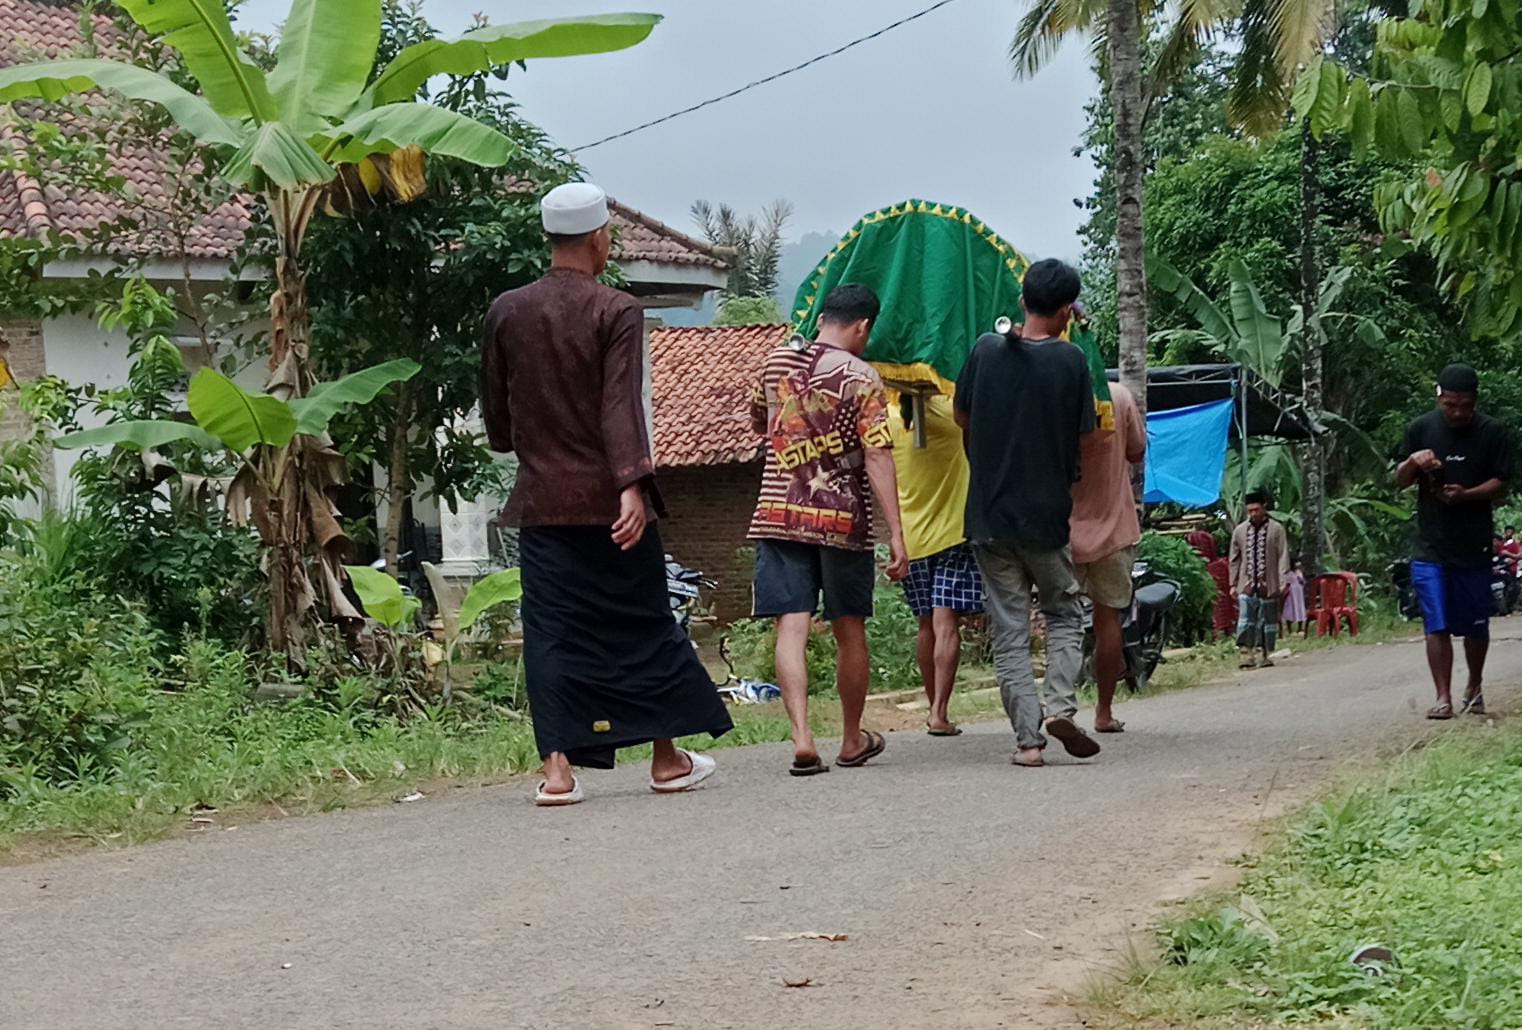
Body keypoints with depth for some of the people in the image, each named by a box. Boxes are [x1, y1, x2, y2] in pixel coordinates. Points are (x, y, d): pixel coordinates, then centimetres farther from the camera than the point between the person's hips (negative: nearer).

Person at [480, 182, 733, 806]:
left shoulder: (506, 312, 5)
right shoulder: (616, 312, -7)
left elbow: (494, 411, 12)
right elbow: (622, 405, -18)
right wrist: (634, 486, -24)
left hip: (541, 499, 3)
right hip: (610, 498, -3)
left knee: (550, 630, 3)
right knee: (643, 623, 9)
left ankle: (558, 767, -6)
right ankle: (668, 759, 18)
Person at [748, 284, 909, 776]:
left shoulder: (776, 360, 6)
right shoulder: (862, 377, -7)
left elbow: (758, 423, 23)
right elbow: (877, 458, -13)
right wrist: (895, 533, -13)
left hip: (779, 514, 2)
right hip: (842, 519, -2)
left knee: (791, 627, -3)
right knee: (849, 631, 12)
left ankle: (802, 738, -16)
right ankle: (853, 740, 25)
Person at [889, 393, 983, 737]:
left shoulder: (888, 418, -6)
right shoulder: (951, 412, -14)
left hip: (910, 538, 3)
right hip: (953, 532, -3)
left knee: (927, 626, 14)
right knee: (946, 625, -6)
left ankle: (934, 707, 22)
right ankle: (940, 712, -12)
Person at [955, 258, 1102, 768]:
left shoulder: (987, 349, -3)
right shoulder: (1071, 359, -8)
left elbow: (962, 418, 9)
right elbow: (1083, 438, -2)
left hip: (990, 514, 1)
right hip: (1047, 514, -1)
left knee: (1009, 630, 6)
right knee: (1065, 614, 17)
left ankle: (1028, 738, 0)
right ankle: (1060, 706, -2)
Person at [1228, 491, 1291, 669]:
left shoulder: (1276, 530, 1)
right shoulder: (1239, 531, 8)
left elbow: (1283, 557, -1)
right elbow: (1235, 559, 13)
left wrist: (1284, 581, -8)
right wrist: (1233, 584, 10)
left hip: (1268, 585, -1)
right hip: (1247, 584, 1)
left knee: (1268, 620, 5)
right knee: (1245, 620, -10)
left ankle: (1266, 655, 14)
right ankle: (1246, 653, -12)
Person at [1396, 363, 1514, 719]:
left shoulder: (1492, 433, -2)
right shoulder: (1421, 429, 2)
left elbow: (1501, 483, -2)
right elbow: (1400, 480, 9)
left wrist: (1466, 494, -21)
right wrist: (1413, 463, -14)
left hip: (1475, 546, 0)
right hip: (1431, 546, 0)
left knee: (1475, 625, 10)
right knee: (1437, 625, -6)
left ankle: (1475, 687, 32)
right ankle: (1443, 697, -4)